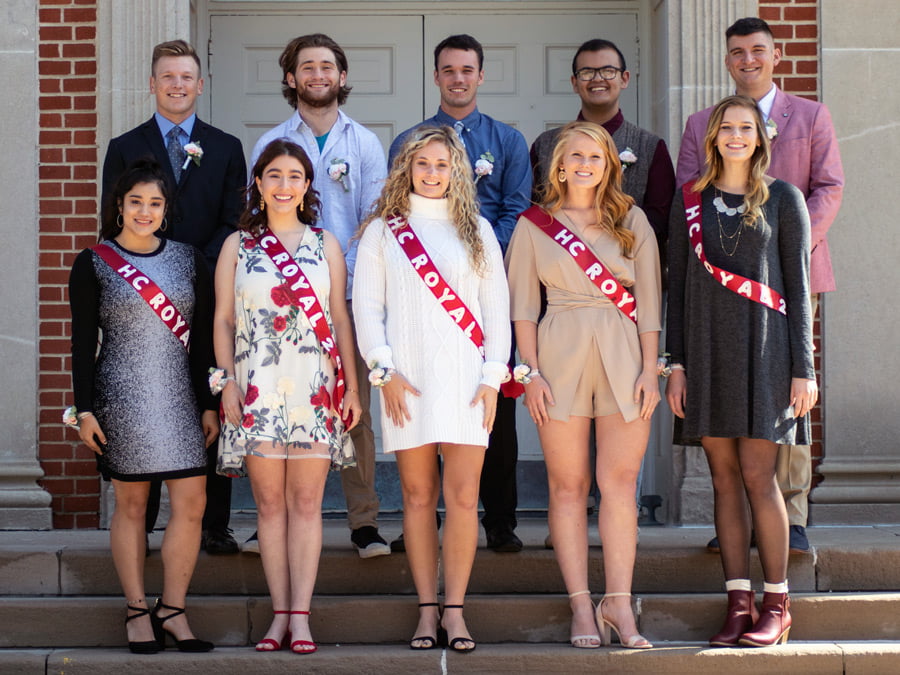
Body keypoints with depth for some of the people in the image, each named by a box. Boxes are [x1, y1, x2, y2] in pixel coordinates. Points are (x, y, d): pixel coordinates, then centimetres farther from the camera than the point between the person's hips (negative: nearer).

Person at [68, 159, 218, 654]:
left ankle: (173, 610, 7)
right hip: (122, 399, -3)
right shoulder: (93, 264, 1)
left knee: (192, 503, -4)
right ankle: (137, 611, 12)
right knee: (131, 504, 3)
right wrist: (85, 410, -6)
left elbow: (203, 338, 10)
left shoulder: (188, 260, 9)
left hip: (180, 397, 3)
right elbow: (83, 342, 0)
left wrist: (209, 404, 6)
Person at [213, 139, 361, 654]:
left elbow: (340, 318, 9)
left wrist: (352, 386, 4)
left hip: (315, 388, 0)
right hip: (257, 389, 0)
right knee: (270, 502, 1)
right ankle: (281, 612, 5)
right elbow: (223, 321, 8)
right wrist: (227, 382, -2)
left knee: (306, 502, -3)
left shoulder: (326, 244, 10)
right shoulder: (237, 246, 9)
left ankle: (300, 614, -4)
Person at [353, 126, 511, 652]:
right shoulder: (382, 231, 9)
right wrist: (385, 371, -6)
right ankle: (427, 609, 7)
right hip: (408, 381, 0)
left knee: (463, 496, -5)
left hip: (465, 378, 0)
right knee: (418, 495, 2)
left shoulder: (477, 231, 12)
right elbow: (367, 306, 5)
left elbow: (497, 306, 10)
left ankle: (455, 609, 0)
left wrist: (493, 376, 1)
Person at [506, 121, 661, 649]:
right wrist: (531, 371, -4)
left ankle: (619, 603, 2)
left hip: (623, 354, 1)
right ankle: (581, 605, 4)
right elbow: (523, 304, 5)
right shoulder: (534, 225, 7)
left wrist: (650, 370, -1)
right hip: (560, 353, -1)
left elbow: (650, 300, 7)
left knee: (620, 483, -2)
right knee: (568, 486, 1)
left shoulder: (631, 220, 9)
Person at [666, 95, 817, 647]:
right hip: (708, 348, 3)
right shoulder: (690, 201, 10)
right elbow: (678, 284, 11)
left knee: (757, 475, -7)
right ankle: (739, 603, 7)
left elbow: (798, 287, 2)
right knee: (725, 478, 3)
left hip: (763, 347, -3)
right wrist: (677, 362, 5)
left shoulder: (783, 199, 3)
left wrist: (803, 368, -3)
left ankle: (777, 604, 2)